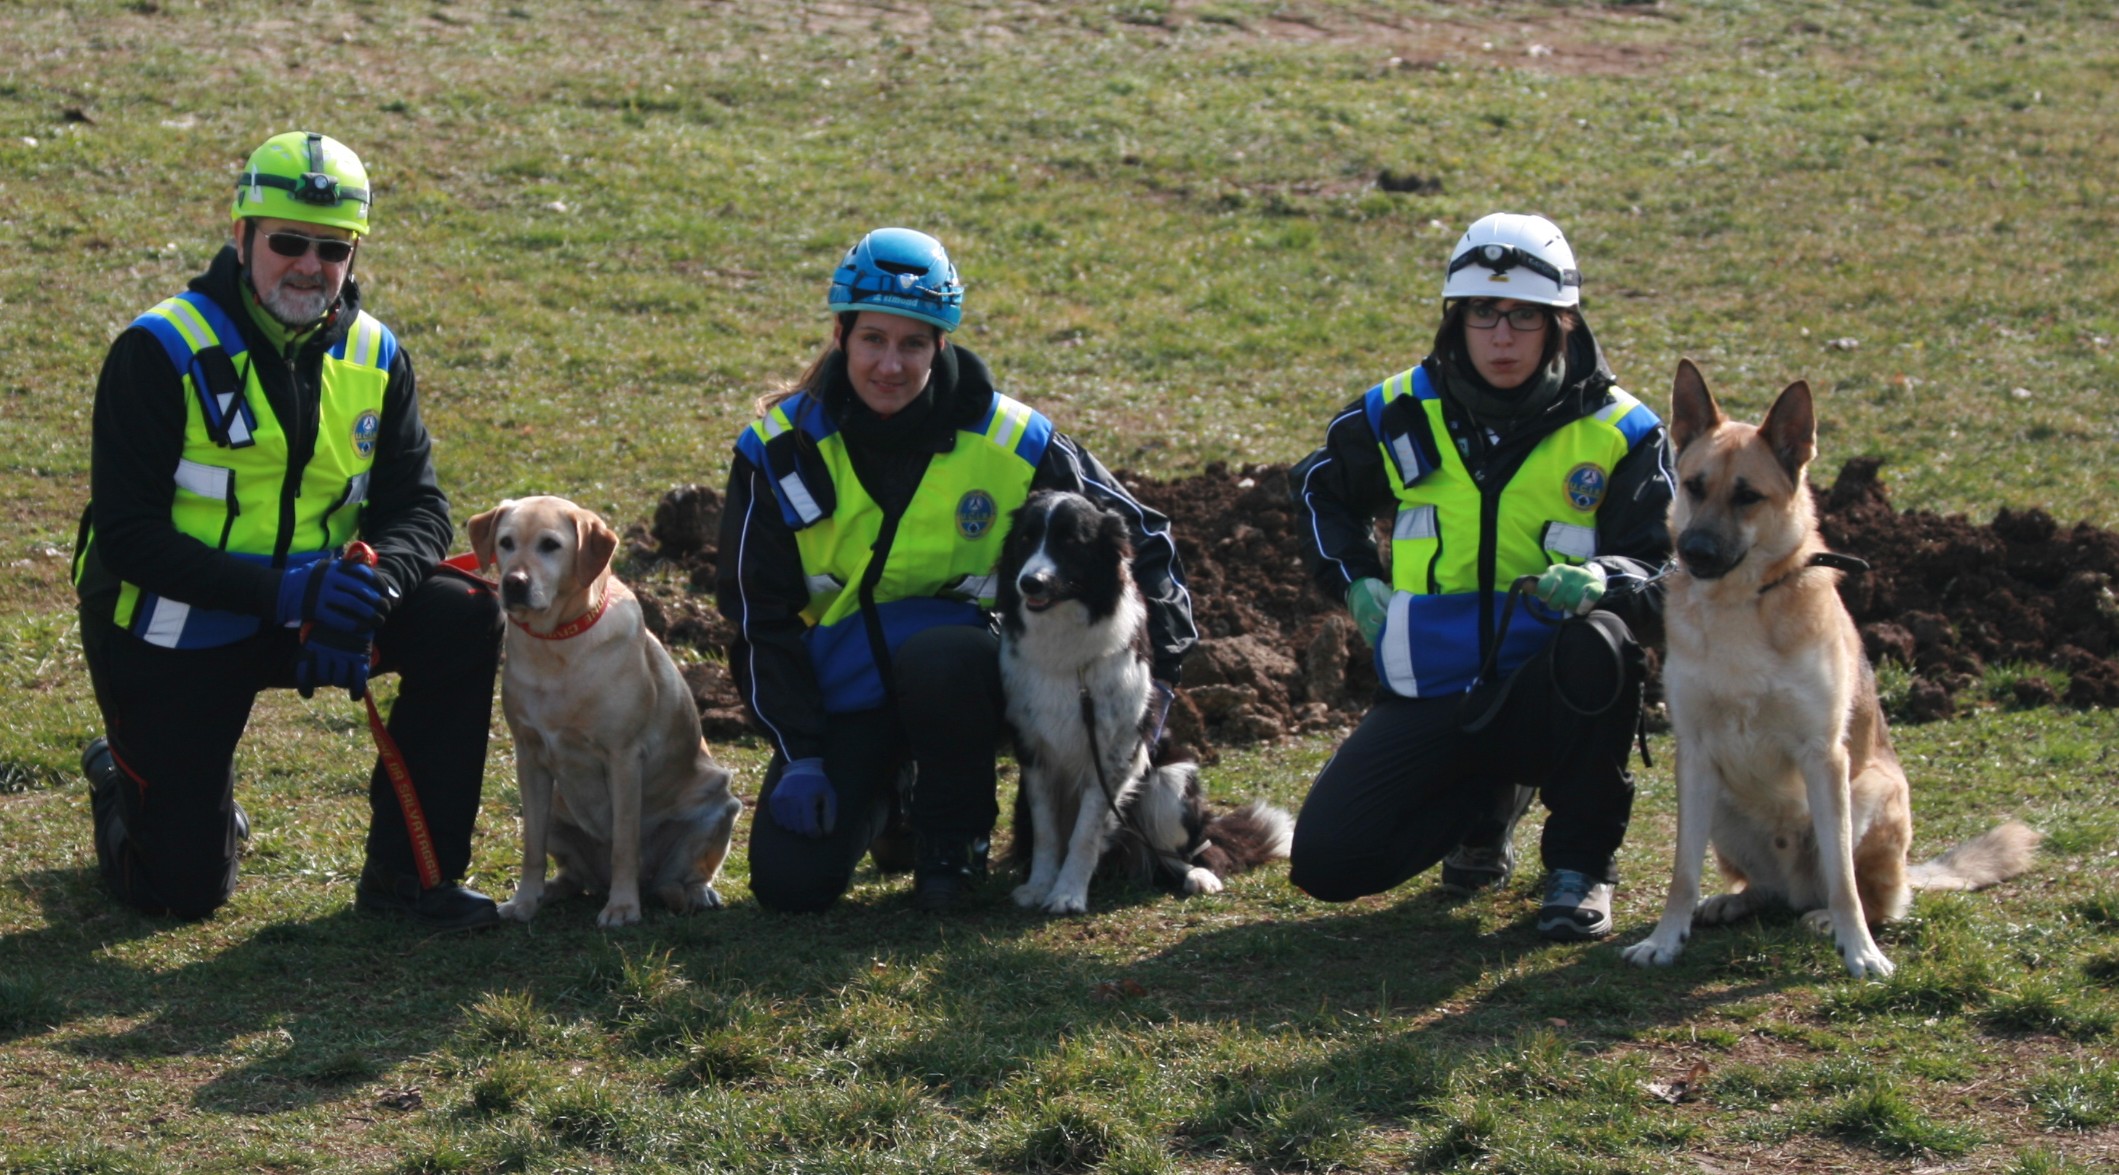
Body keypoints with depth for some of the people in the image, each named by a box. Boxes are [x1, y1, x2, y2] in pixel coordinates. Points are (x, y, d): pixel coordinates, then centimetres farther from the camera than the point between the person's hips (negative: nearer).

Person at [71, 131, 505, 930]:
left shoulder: (373, 355, -1)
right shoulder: (159, 353, -17)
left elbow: (417, 508, -3)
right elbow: (127, 535, -21)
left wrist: (372, 582, -28)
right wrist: (280, 590, -33)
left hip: (306, 616, 5)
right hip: (171, 638, -4)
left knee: (464, 617, -20)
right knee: (184, 891, -6)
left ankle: (411, 869, -8)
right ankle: (123, 784, 30)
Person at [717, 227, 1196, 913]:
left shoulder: (1007, 443, -9)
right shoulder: (781, 451, -8)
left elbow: (1137, 537, 3)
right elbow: (760, 614, -3)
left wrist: (1156, 674, -3)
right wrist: (799, 754, -10)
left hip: (957, 673, -1)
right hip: (842, 693, 1)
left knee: (935, 656, -39)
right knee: (789, 882, -18)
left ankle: (957, 835, -9)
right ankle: (886, 796, 17)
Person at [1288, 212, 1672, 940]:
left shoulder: (1618, 432, -4)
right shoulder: (1402, 415, 2)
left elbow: (1665, 572, -7)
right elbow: (1322, 489, 23)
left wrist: (1601, 582, -29)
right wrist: (1356, 582, 8)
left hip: (1549, 689, -2)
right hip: (1429, 692, 3)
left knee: (1596, 643, -39)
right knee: (1327, 862, -15)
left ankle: (1581, 864, -14)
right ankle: (1487, 802, 19)